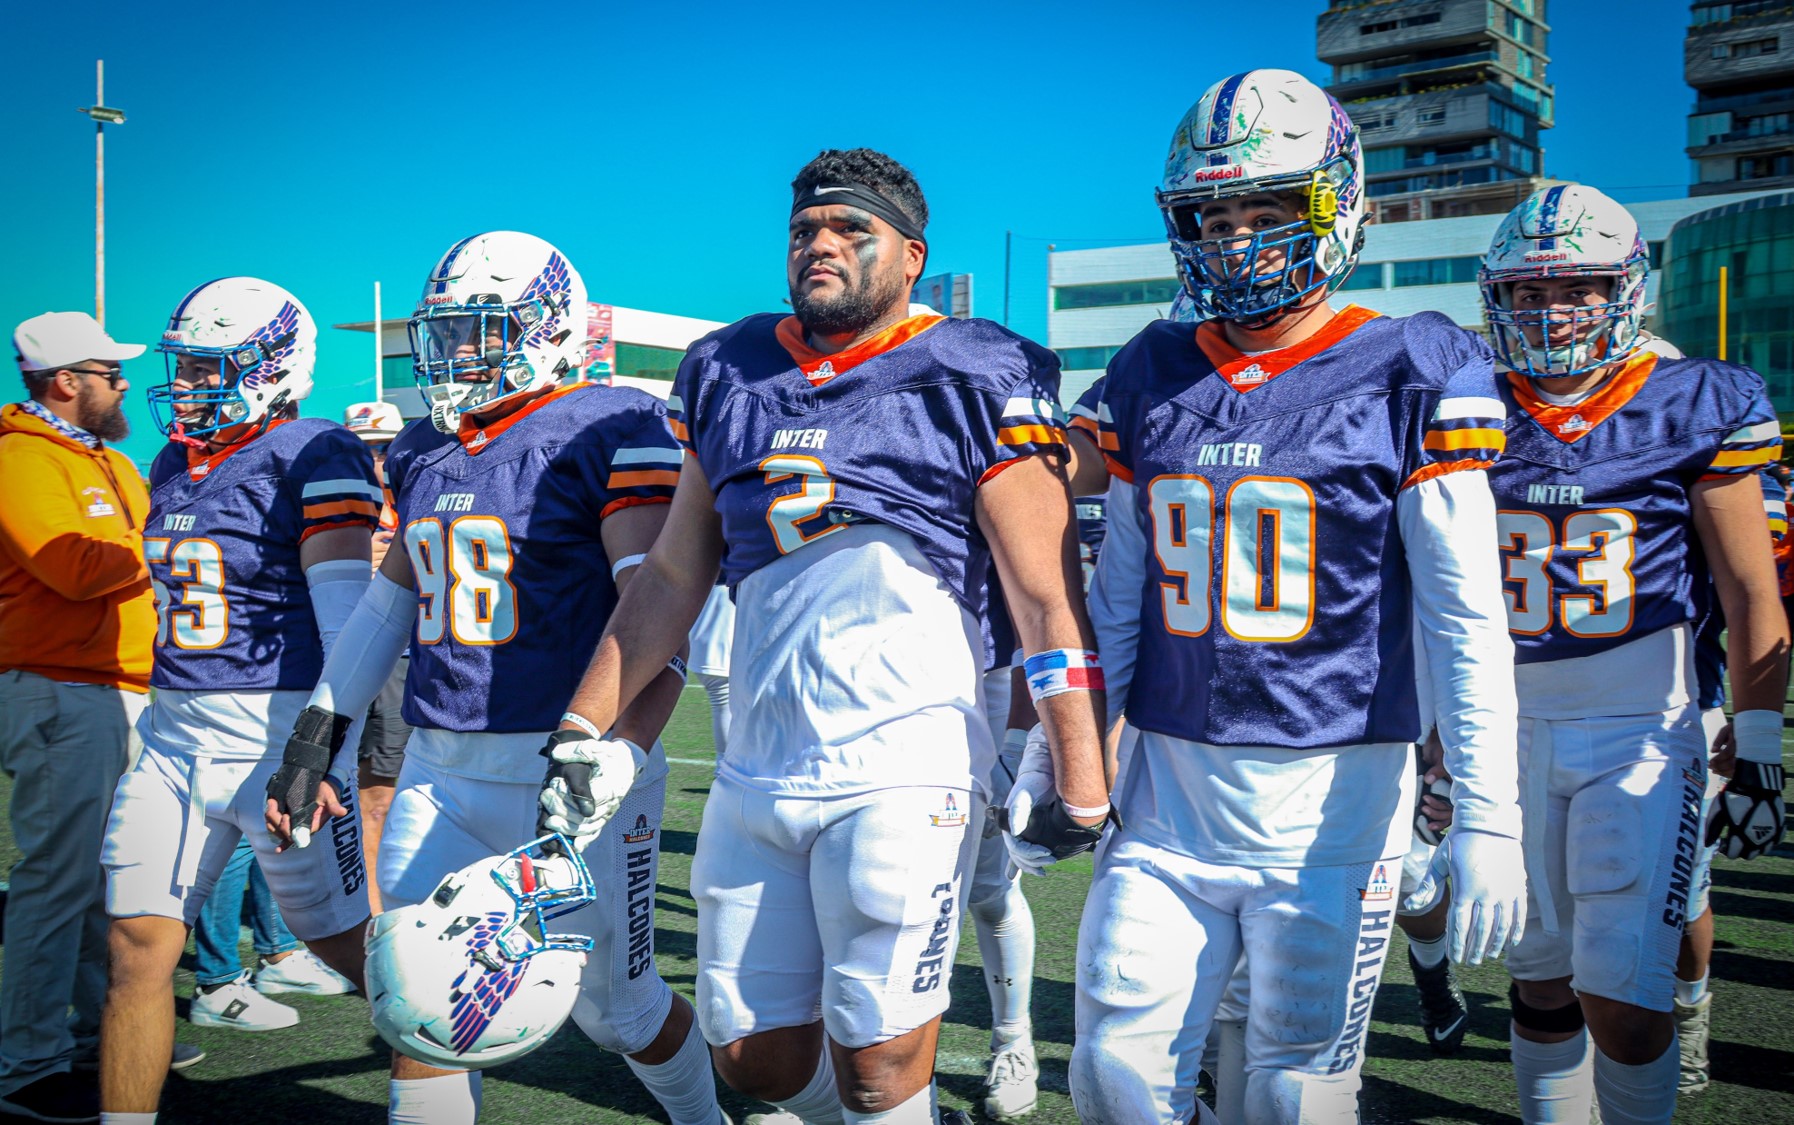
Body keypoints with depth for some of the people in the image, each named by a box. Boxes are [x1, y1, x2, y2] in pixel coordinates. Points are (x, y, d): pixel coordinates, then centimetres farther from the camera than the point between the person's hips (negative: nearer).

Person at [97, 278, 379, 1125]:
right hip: (176, 736, 7)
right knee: (138, 949, 5)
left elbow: (345, 609, -17)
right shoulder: (172, 466, 14)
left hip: (281, 730, -7)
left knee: (347, 942, 5)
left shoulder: (313, 458, -10)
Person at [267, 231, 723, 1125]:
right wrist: (314, 738, 17)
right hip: (439, 774, 6)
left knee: (614, 1007, 9)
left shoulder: (611, 432, -10)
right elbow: (390, 602, 21)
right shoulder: (423, 451, 13)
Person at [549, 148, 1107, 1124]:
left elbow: (1045, 600, -5)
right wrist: (583, 726, 15)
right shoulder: (730, 376, 13)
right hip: (756, 774, 6)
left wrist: (1080, 781, -9)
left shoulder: (974, 382, -3)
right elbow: (673, 575, 18)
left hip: (901, 772, -5)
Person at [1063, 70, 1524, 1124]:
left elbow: (1466, 614, -7)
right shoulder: (1152, 375, 8)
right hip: (1168, 794, 4)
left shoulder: (1408, 374, -5)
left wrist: (1488, 817, -13)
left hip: (1331, 802, -4)